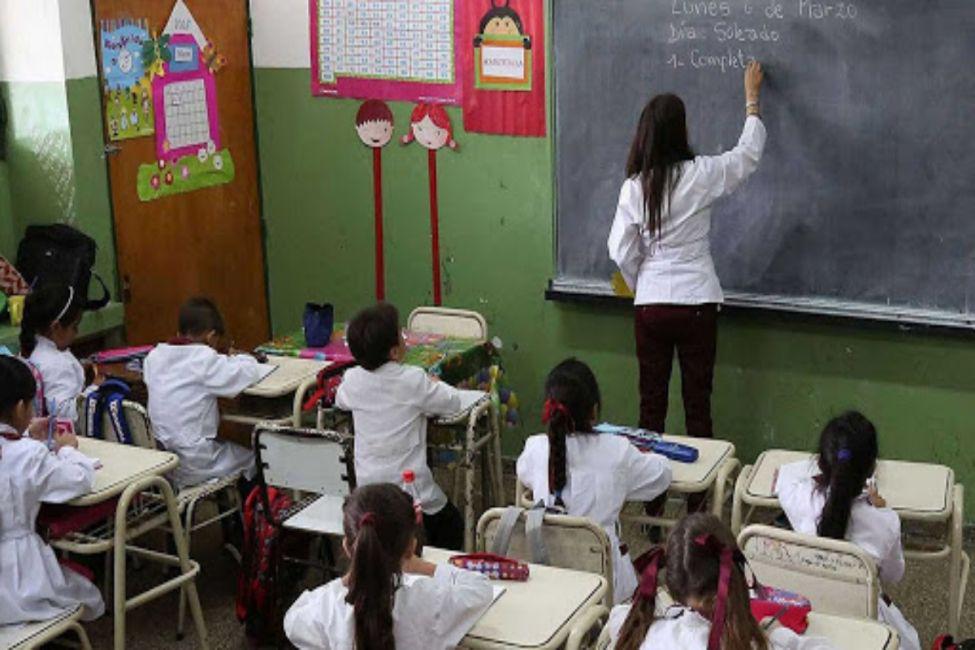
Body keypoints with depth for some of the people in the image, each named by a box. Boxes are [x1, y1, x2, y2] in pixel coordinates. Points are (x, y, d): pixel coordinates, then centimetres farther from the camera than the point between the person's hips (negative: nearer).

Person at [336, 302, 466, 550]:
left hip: (367, 492, 4)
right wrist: (434, 385, 15)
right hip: (412, 489, -4)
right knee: (451, 523, 21)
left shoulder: (352, 380, -5)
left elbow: (340, 401, 17)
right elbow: (453, 402, -6)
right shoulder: (413, 380, -17)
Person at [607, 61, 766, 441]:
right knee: (697, 402, 7)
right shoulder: (699, 175, -9)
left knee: (652, 402, 10)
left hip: (650, 305, 2)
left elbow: (622, 253, -1)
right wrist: (752, 97, 20)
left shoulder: (634, 186, -4)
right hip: (697, 302, -1)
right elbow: (749, 153, 8)